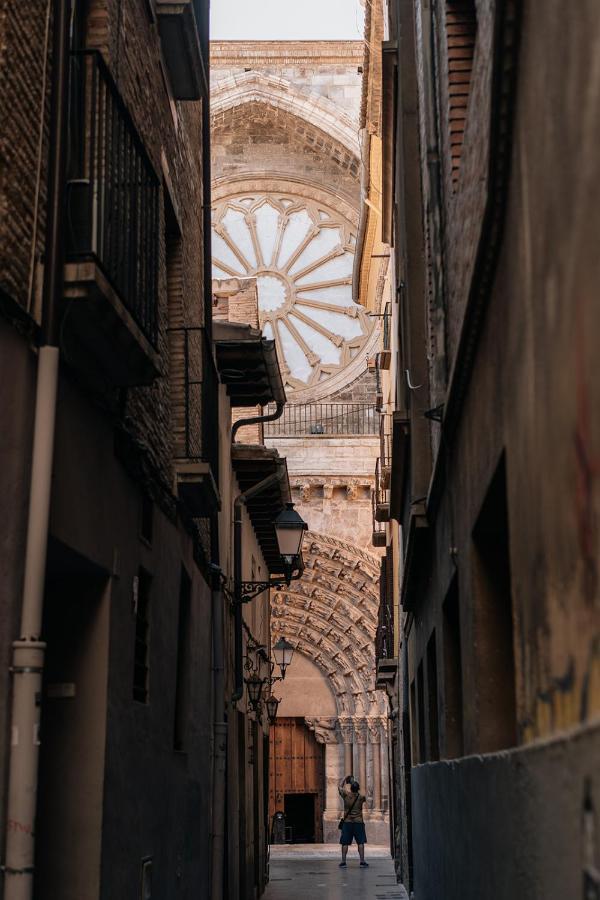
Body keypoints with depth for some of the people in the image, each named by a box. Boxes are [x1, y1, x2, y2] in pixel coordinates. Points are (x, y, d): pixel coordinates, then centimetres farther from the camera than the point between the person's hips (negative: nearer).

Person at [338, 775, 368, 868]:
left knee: (345, 843, 3)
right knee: (361, 842, 3)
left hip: (347, 822, 0)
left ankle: (343, 862, 0)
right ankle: (362, 861, -2)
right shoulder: (361, 797, -5)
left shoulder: (346, 795, -7)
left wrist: (345, 778, 20)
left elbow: (340, 786, 10)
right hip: (358, 822, 0)